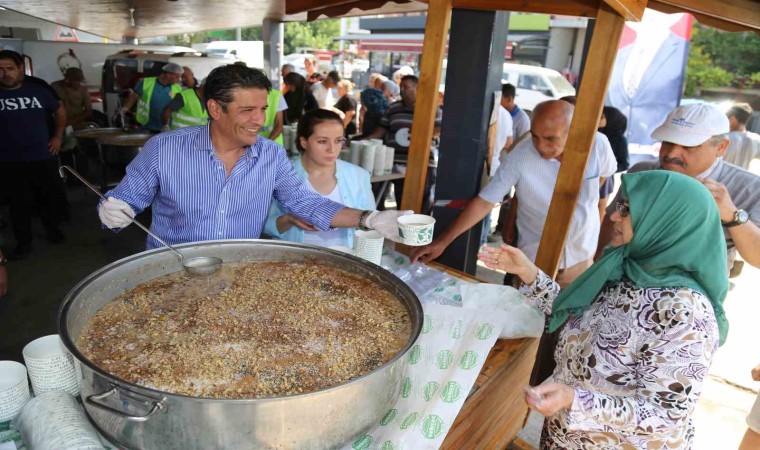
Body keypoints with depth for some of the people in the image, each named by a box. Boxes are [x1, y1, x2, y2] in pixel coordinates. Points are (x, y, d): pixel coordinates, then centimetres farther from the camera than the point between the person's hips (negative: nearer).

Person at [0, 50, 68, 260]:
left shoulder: (38, 89, 3)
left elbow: (60, 110, 17)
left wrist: (58, 136, 10)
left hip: (43, 157, 1)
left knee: (56, 197, 7)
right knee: (19, 204, 7)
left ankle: (52, 227, 34)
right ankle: (23, 243, 21)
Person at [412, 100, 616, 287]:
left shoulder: (598, 145, -16)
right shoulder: (520, 156, -22)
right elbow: (484, 201, -20)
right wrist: (442, 241, -24)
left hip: (581, 260, 2)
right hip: (534, 261, -2)